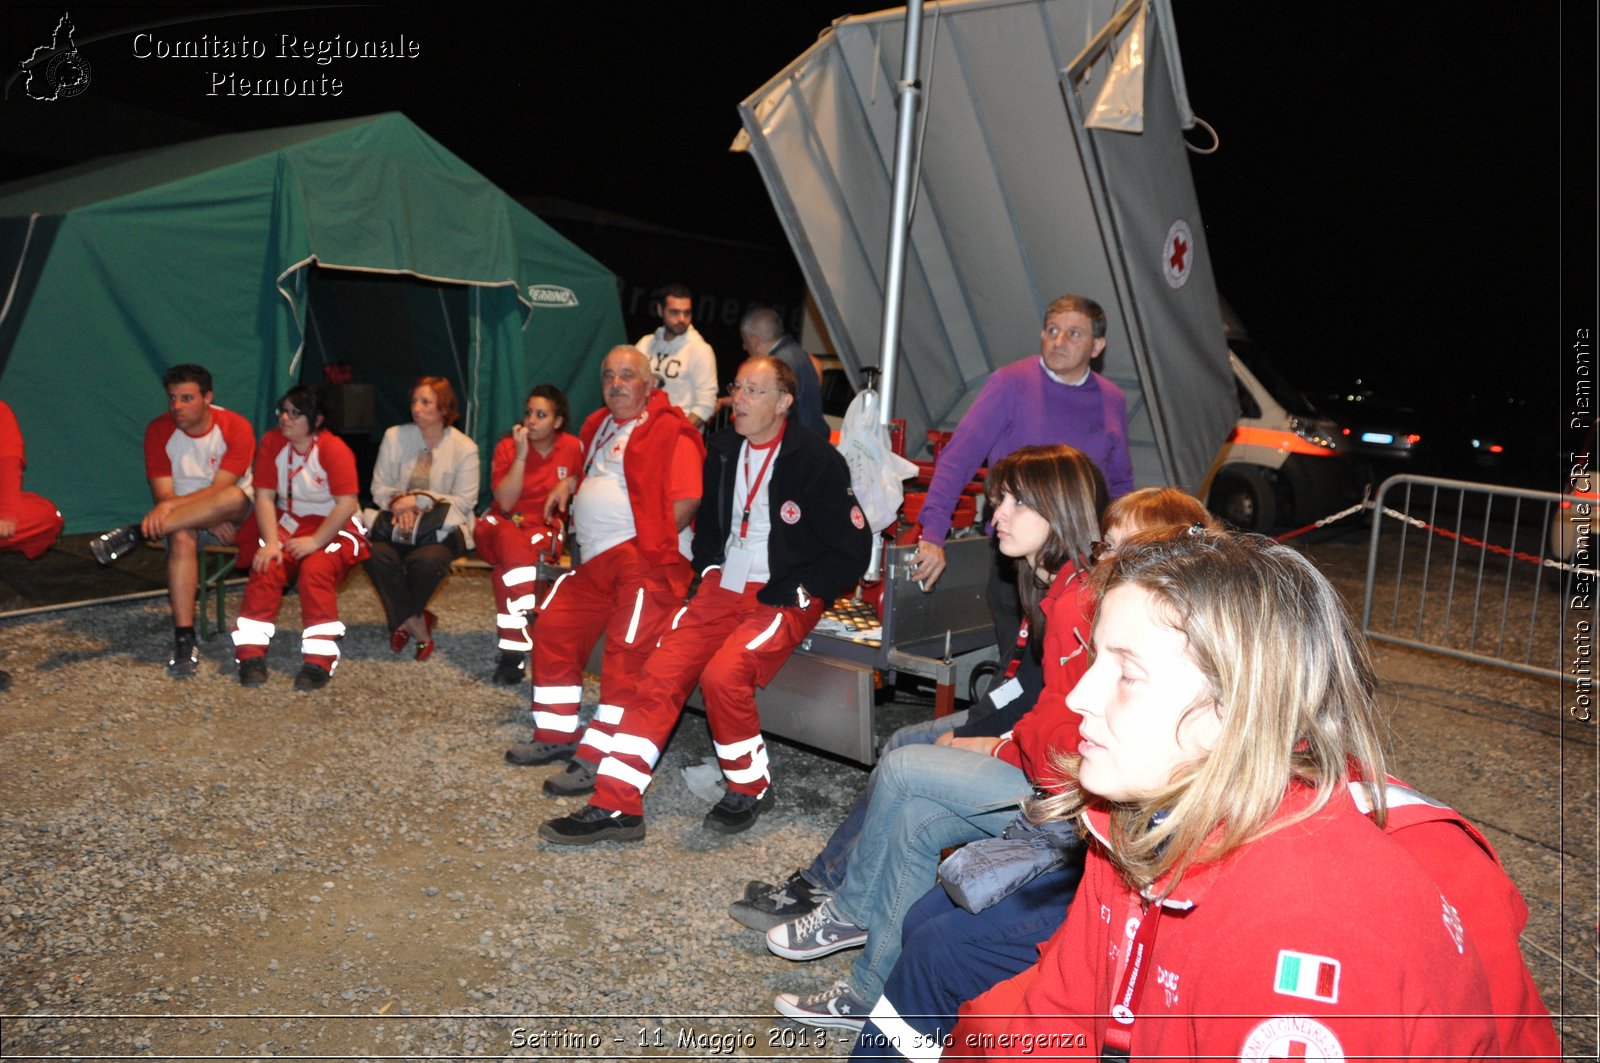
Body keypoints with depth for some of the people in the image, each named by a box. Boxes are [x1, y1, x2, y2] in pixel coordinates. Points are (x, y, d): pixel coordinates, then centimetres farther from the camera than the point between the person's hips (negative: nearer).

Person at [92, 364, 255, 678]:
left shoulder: (236, 428, -13)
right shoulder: (159, 431, -5)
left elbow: (221, 489, -20)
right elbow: (163, 494, -9)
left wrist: (170, 506, -34)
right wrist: (212, 522, -23)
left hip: (236, 518, -1)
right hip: (183, 517, 2)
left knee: (233, 498, -38)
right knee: (182, 538, -35)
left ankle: (133, 534, -31)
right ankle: (184, 641, -35)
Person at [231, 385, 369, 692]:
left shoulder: (334, 449, -16)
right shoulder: (272, 442, -2)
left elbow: (347, 504, -21)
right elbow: (265, 496, -4)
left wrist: (315, 541, -25)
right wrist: (271, 542, -16)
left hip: (332, 527, -4)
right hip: (288, 522, 4)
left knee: (316, 570, -30)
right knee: (265, 567, -22)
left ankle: (319, 661, -26)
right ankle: (251, 653, -14)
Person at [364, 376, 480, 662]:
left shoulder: (464, 448, -4)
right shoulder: (395, 436, 4)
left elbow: (464, 502, -7)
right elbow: (379, 487, 8)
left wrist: (418, 500, -16)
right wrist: (397, 504, -14)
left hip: (442, 527, -3)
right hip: (397, 521, 3)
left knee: (426, 561, -34)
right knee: (377, 556, -29)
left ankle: (402, 620, -2)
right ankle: (417, 627, -14)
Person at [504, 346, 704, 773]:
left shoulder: (670, 432, -8)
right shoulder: (599, 425, 19)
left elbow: (687, 499, -16)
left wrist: (653, 544, -17)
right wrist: (567, 484, 21)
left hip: (641, 557, -9)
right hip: (594, 560, 9)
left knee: (626, 652, -14)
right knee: (554, 626, 11)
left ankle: (600, 754, -6)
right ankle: (556, 736, 22)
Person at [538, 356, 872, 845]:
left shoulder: (817, 460, -9)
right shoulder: (722, 449, 10)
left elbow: (853, 551, -7)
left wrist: (795, 592, -12)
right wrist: (708, 569, 10)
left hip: (785, 597, -6)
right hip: (724, 586, 6)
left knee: (723, 674, -28)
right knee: (660, 672, -11)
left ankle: (750, 788, -3)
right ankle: (614, 805, -7)